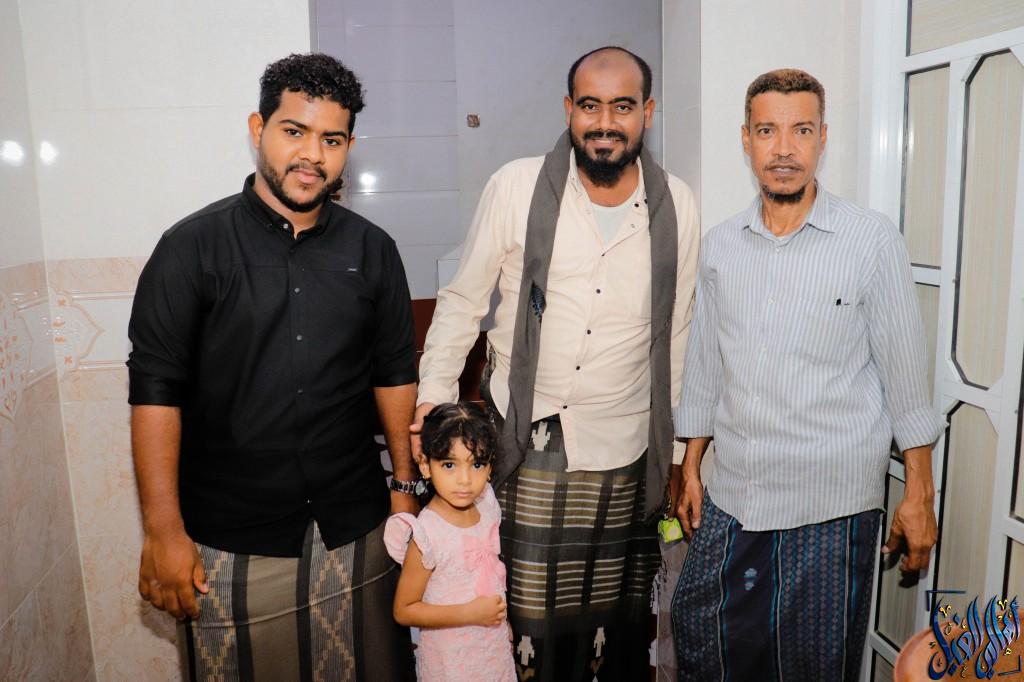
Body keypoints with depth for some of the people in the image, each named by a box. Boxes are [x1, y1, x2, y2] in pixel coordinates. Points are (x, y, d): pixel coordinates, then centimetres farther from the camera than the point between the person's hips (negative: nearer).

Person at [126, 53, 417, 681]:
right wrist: (163, 530, -10)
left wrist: (407, 485, 8)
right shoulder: (193, 247, -6)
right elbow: (155, 389, -8)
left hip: (355, 530, 3)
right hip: (231, 539, -2)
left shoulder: (372, 250, 3)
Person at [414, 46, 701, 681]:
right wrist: (435, 394, -4)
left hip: (626, 452, 2)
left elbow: (676, 334, 9)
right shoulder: (516, 187, -7)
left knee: (623, 627, 13)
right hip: (528, 441, -1)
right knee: (531, 618, 6)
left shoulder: (677, 205, 0)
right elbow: (463, 299, 2)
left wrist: (673, 446, 13)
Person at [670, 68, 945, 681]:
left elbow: (905, 376, -3)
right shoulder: (720, 245, 5)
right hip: (730, 498, 4)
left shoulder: (872, 241, -6)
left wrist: (919, 496, -2)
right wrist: (691, 469, 12)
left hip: (831, 507, -3)